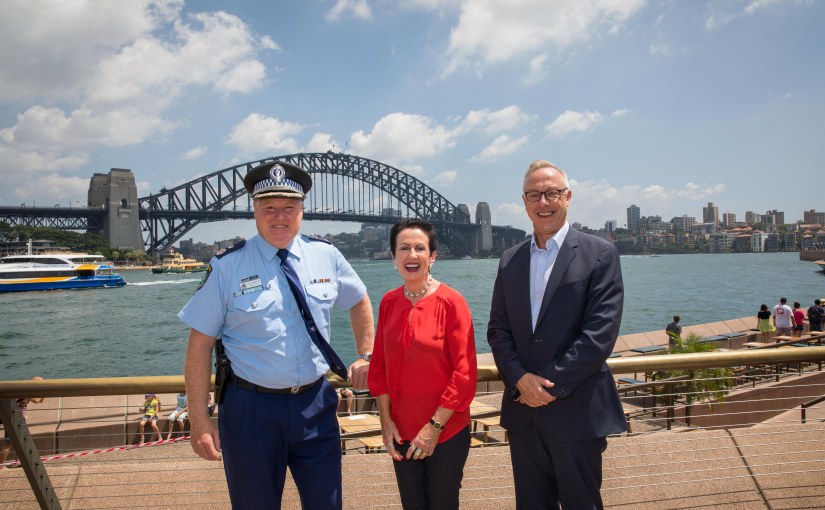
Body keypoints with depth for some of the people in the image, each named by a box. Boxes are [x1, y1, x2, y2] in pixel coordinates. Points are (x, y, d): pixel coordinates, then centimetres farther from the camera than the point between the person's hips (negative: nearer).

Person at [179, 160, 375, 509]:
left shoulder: (326, 257, 0)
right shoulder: (227, 267, -8)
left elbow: (359, 302, 18)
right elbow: (200, 344, -6)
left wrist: (365, 357, 12)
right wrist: (199, 420, -8)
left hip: (315, 404, 3)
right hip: (251, 409, -2)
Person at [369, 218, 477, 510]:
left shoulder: (451, 302, -13)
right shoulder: (389, 302, 1)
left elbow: (465, 372, -13)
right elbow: (379, 365, 7)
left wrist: (435, 425, -13)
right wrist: (386, 420, 0)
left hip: (446, 431, -4)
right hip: (401, 432, 4)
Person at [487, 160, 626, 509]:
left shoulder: (599, 254, -5)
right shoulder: (510, 260, 10)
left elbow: (600, 334, -12)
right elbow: (497, 329, 7)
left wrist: (551, 385, -14)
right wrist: (520, 379, -9)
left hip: (576, 412, -4)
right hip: (523, 409, 4)